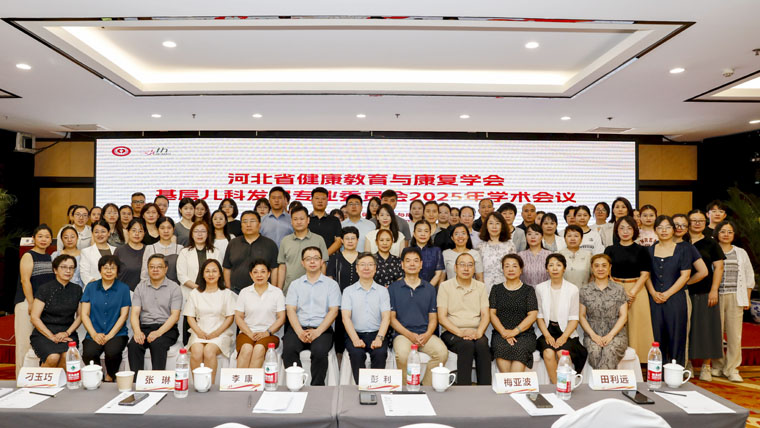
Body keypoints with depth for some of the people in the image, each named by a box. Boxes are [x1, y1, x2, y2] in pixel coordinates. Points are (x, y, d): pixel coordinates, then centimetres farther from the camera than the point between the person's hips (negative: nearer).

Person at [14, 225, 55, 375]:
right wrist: (31, 303, -17)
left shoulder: (50, 258, 16)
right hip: (27, 302, -6)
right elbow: (25, 280, -11)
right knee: (26, 340, -5)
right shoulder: (28, 256, -3)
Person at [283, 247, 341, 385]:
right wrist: (300, 332, -12)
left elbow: (333, 311, 1)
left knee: (319, 351, -31)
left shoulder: (331, 284, 10)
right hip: (298, 328, 2)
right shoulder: (295, 284, 16)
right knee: (288, 349, -28)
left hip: (322, 329, -2)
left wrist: (317, 332, -13)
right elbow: (291, 310, 5)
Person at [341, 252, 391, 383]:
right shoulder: (348, 291, 10)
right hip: (355, 333, 0)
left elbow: (386, 317, 2)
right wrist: (355, 339, -17)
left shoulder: (383, 291, 12)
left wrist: (379, 338, -16)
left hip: (376, 333, 1)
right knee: (356, 353, -30)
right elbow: (346, 317, -2)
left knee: (380, 353, -29)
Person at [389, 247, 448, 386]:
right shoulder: (393, 289, 7)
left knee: (442, 351, -27)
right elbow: (392, 318, 3)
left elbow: (433, 318, 13)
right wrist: (409, 335, -11)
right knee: (403, 354, -34)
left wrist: (427, 334, -8)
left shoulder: (429, 289, 15)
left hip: (425, 334, 2)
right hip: (403, 334, -2)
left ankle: (427, 388, -9)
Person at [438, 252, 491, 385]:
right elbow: (442, 318, -3)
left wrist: (479, 332, -14)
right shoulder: (445, 286, 4)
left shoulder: (480, 287, 14)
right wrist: (460, 332, -17)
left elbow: (486, 315, 6)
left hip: (475, 333, 3)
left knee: (482, 344, -30)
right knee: (467, 345, -32)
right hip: (451, 333, -2)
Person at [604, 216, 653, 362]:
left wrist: (633, 292, -12)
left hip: (637, 292, 0)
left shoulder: (641, 250, 6)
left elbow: (644, 274, 1)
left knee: (636, 327, 0)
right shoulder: (610, 250, 7)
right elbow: (606, 274, 2)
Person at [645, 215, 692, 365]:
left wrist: (667, 294, -9)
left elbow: (685, 275, -3)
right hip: (654, 300, 2)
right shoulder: (649, 250, 10)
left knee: (676, 336, 0)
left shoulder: (682, 249, 3)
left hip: (675, 299, -2)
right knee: (657, 337, 4)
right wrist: (653, 293, -7)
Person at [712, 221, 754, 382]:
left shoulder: (741, 253, 14)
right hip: (716, 296, -2)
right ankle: (717, 366, 13)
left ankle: (731, 369, 7)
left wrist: (747, 299, 10)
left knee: (735, 335, -2)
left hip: (735, 297, 2)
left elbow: (749, 276, 16)